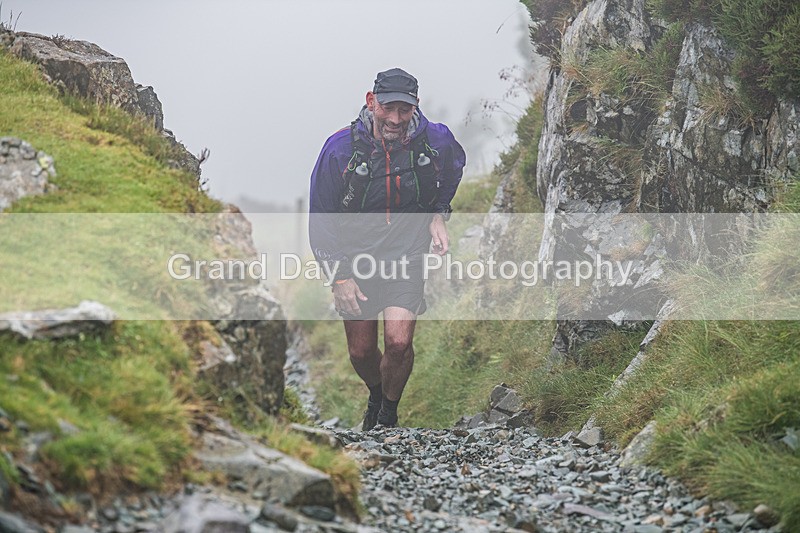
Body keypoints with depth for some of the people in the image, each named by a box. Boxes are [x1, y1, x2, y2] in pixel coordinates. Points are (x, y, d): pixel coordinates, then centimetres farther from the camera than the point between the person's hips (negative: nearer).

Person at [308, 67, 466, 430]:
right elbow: (321, 220, -8)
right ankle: (376, 396, 43)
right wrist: (339, 276, -12)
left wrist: (439, 215, 0)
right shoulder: (341, 149, -18)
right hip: (355, 261, 0)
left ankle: (389, 414, 10)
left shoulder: (436, 141, -13)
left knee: (399, 343, -17)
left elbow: (453, 170, 14)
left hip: (407, 260, 0)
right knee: (361, 352, 8)